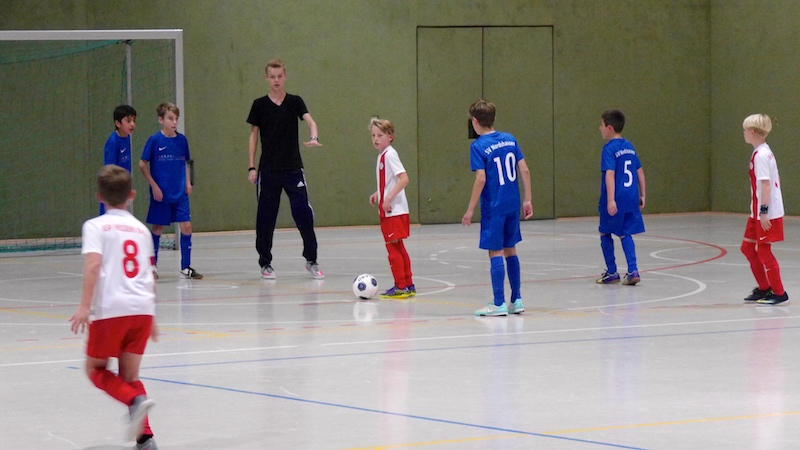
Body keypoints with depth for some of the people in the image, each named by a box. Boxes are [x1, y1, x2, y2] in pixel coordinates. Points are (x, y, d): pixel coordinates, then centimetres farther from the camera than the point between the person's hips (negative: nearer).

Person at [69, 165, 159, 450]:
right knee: (129, 375, 15)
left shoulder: (96, 226, 2)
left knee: (96, 369, 12)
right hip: (142, 308, 5)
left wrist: (84, 306, -16)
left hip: (111, 309, -5)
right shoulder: (141, 229, 18)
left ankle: (135, 400, -14)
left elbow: (93, 264, -13)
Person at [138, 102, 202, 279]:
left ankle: (186, 267, 5)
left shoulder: (182, 140, 5)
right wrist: (154, 185, -9)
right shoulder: (155, 140, -7)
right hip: (161, 193, -3)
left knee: (186, 226, -4)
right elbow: (142, 164, -5)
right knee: (158, 228, 5)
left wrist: (188, 182, 5)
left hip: (180, 193, 3)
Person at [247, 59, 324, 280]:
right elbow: (253, 135, 7)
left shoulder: (295, 102, 2)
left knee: (303, 212, -7)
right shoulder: (259, 105, 2)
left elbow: (310, 121, -13)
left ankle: (311, 260, 7)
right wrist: (252, 167, 1)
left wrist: (314, 137, -36)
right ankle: (265, 264, 15)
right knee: (265, 217, 2)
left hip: (293, 168, 0)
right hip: (268, 170, 0)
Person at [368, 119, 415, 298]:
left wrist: (389, 197, -27)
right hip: (388, 210, 10)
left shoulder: (389, 154, -14)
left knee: (393, 247, -7)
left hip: (395, 210, -10)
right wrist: (378, 194, 15)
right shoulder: (382, 155, 14)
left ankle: (401, 286, -4)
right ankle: (408, 285, 20)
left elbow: (404, 178, -23)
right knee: (398, 248, 14)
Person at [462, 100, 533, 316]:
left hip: (493, 207, -6)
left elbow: (481, 179, -17)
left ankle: (498, 303, 1)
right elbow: (524, 170, 4)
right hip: (513, 205, 6)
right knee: (510, 250, 15)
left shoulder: (478, 146, -11)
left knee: (495, 253, -1)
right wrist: (527, 199, 11)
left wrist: (470, 209, -11)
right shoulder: (510, 140, 5)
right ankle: (516, 300, 19)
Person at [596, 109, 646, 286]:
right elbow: (640, 171, 15)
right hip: (631, 199, 6)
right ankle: (632, 271, -2)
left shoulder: (609, 149, -11)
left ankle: (611, 272, 15)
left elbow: (610, 174, -20)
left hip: (615, 200, -6)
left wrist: (611, 200, -26)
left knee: (605, 233, 11)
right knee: (625, 234, 11)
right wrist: (642, 195, 21)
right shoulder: (629, 146, 11)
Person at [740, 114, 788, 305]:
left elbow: (765, 184, -23)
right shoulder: (765, 152, 12)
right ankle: (765, 288, 23)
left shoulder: (760, 155, -18)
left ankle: (778, 292, 6)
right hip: (758, 212, 10)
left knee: (763, 250, -2)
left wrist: (764, 211, -24)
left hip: (767, 214, -10)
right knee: (747, 247, 15)